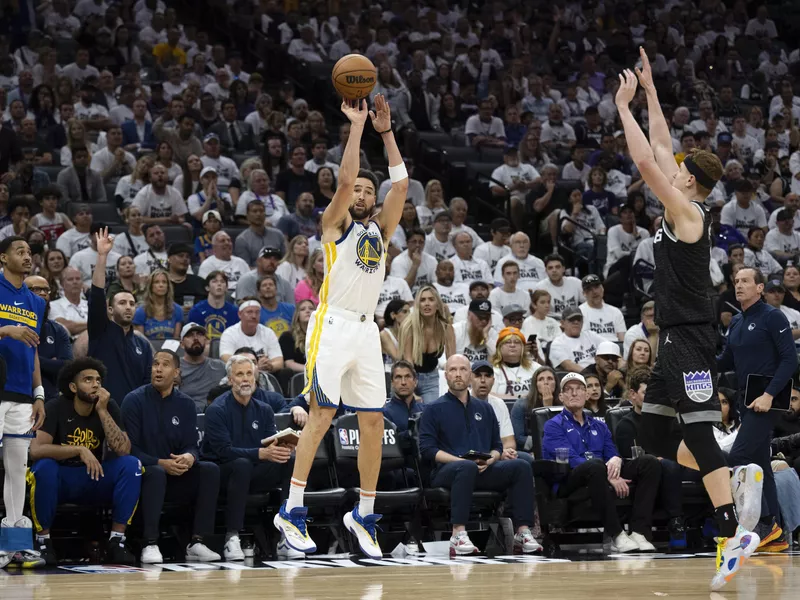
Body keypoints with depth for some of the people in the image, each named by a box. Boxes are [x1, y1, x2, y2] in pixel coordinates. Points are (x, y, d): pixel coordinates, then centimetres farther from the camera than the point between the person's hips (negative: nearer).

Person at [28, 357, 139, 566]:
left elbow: (123, 450, -17)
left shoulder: (109, 407, -4)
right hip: (59, 482, -3)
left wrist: (102, 411, -22)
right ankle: (43, 541, -19)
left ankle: (116, 541, -18)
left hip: (92, 480, 3)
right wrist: (79, 450, -34)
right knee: (44, 467, -36)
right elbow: (36, 449, -26)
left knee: (131, 464, -22)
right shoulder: (56, 408, -13)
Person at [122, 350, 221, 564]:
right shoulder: (134, 400, -5)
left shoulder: (186, 404, 7)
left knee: (210, 470, -21)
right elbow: (130, 448, -10)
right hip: (143, 473, -4)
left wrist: (189, 458, -21)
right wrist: (161, 463, -23)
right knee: (156, 472, -37)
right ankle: (150, 545, -38)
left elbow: (191, 445, 4)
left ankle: (197, 542, -23)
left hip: (177, 477, 4)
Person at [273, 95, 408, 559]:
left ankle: (364, 515, 12)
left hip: (367, 330, 6)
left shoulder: (381, 229, 18)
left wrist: (386, 131, 4)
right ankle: (292, 511, -9)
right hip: (334, 326, -6)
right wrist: (357, 124, -7)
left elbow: (401, 185, 9)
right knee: (321, 416, -11)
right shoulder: (335, 224, 5)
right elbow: (345, 179, -9)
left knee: (374, 421, 3)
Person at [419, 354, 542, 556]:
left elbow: (497, 446, 22)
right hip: (446, 471, -4)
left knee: (521, 466, -21)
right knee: (467, 467, -40)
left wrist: (490, 460, -3)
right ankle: (458, 535, -48)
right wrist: (461, 460, -14)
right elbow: (427, 449, -2)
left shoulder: (484, 409, 24)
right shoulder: (434, 409, 10)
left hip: (483, 471, 5)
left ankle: (523, 532, -27)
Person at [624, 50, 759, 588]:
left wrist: (624, 106, -10)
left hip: (691, 340, -10)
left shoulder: (688, 213, -11)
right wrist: (649, 90, 22)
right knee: (652, 438, 13)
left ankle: (733, 533, -21)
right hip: (675, 340, 10)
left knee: (699, 433, -16)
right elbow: (661, 146, 21)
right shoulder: (682, 211, 12)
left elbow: (647, 162, -18)